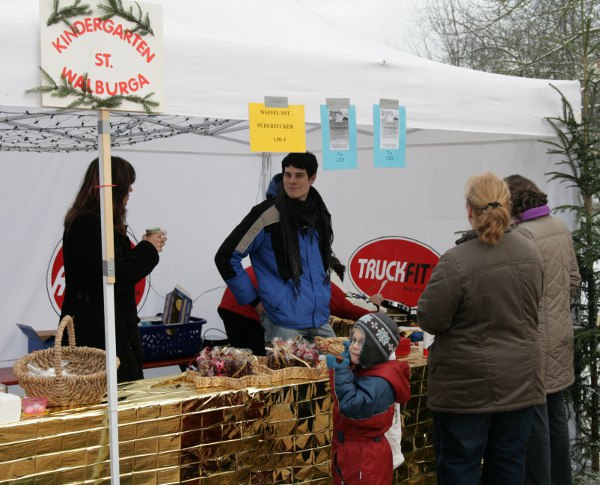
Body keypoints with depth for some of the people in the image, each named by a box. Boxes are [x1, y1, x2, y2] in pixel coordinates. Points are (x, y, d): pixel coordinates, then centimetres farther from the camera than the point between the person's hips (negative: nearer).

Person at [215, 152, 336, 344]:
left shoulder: (320, 215, 10)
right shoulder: (267, 215, -10)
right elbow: (226, 257, -9)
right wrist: (253, 300, -6)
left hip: (321, 321, 6)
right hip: (283, 324, -6)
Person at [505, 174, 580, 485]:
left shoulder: (523, 234, -20)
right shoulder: (561, 228, 7)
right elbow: (574, 279, 14)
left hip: (535, 338, -9)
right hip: (560, 332, 9)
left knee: (535, 416, -1)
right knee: (555, 410, 17)